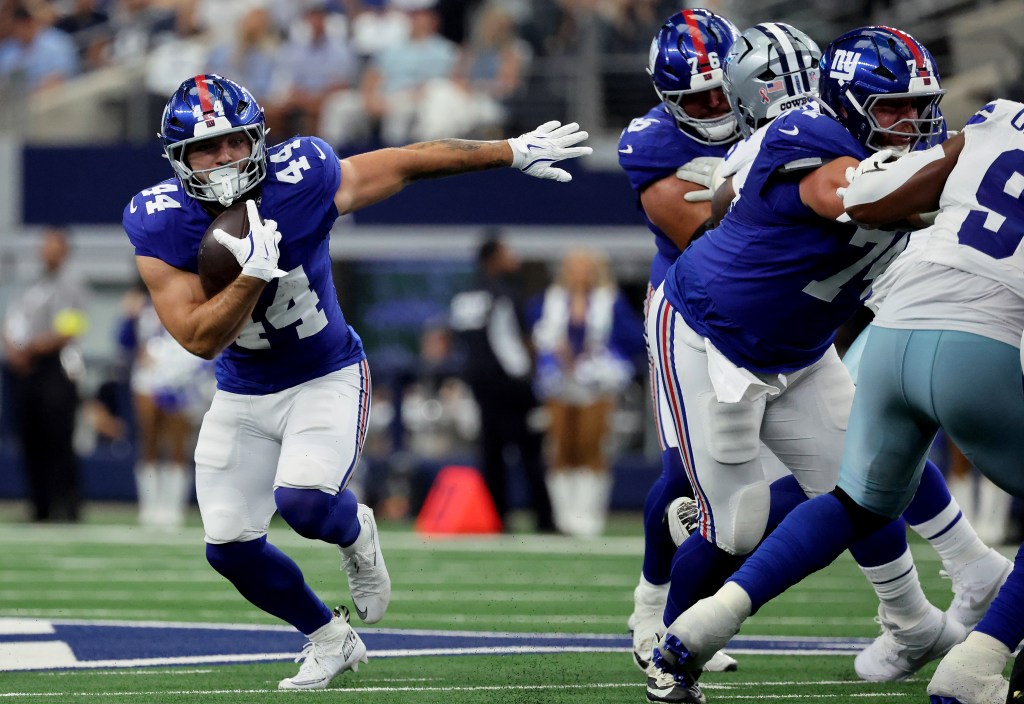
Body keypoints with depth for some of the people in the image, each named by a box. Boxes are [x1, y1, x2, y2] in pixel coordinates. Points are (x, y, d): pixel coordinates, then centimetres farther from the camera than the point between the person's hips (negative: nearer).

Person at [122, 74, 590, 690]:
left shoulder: (301, 180, -20)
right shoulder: (160, 224, -19)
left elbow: (410, 163, -7)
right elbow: (200, 339, -23)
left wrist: (514, 152, 0)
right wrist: (255, 272, -36)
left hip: (328, 379, -3)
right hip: (242, 396, 3)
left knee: (302, 501, -27)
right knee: (230, 546, -1)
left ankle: (356, 533, 12)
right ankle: (330, 640, 25)